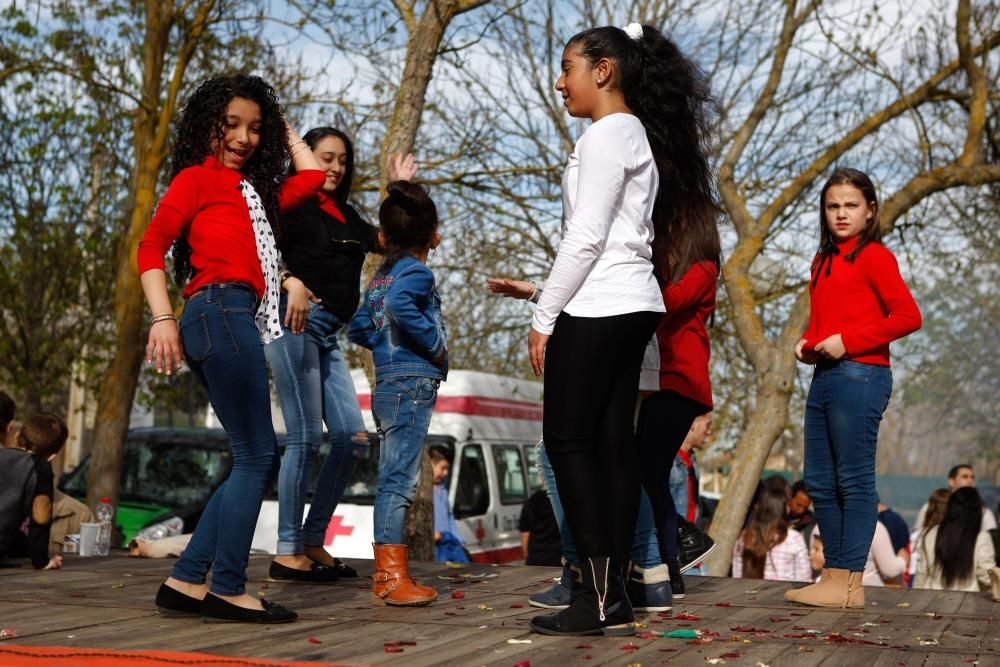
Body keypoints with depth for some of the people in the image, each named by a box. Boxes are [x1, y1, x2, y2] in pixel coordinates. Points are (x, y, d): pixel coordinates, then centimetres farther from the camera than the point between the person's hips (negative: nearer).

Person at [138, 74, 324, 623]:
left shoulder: (253, 189, 24)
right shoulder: (197, 176, 3)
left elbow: (312, 176, 32)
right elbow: (150, 247, -6)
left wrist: (282, 126, 36)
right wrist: (162, 319, -16)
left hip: (238, 323, 9)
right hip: (222, 314, -9)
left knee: (257, 461, 6)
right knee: (255, 457, -10)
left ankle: (185, 582, 5)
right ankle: (228, 590, -7)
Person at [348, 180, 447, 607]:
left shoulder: (381, 275, 17)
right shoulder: (416, 271, -8)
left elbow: (358, 328, 22)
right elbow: (400, 304, -29)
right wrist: (434, 344, -18)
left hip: (388, 385, 9)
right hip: (412, 383, -9)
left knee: (392, 480, 12)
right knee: (399, 480, -10)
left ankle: (386, 573, 17)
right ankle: (394, 579, -10)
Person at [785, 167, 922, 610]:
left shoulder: (873, 256, -5)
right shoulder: (823, 261, 18)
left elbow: (908, 316, -14)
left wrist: (848, 341, -15)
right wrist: (807, 343, 10)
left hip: (860, 375, -9)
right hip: (824, 377, 9)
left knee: (855, 482, -5)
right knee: (819, 482, 10)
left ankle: (850, 585, -1)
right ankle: (833, 577, 18)